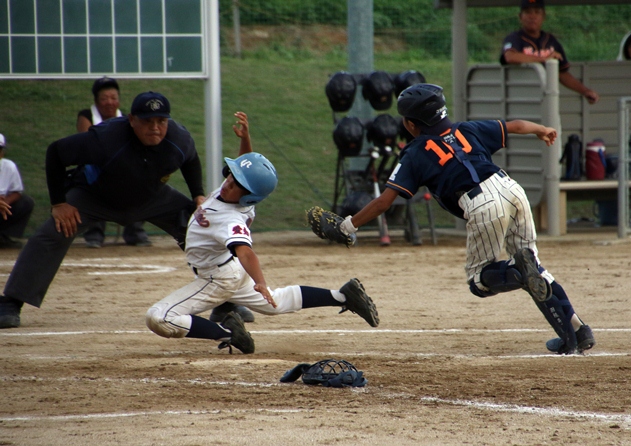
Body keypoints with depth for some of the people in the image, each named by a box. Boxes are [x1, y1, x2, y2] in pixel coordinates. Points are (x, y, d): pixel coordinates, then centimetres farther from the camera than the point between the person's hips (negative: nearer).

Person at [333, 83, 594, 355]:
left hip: (483, 207, -5)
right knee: (533, 266, 18)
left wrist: (348, 226, 11)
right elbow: (515, 126, 35)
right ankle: (577, 332, 6)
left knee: (479, 280, 11)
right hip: (511, 189, 5)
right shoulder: (465, 129, 24)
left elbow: (385, 200, 3)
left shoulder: (416, 154, 11)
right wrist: (542, 131, 55)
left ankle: (519, 271, -23)